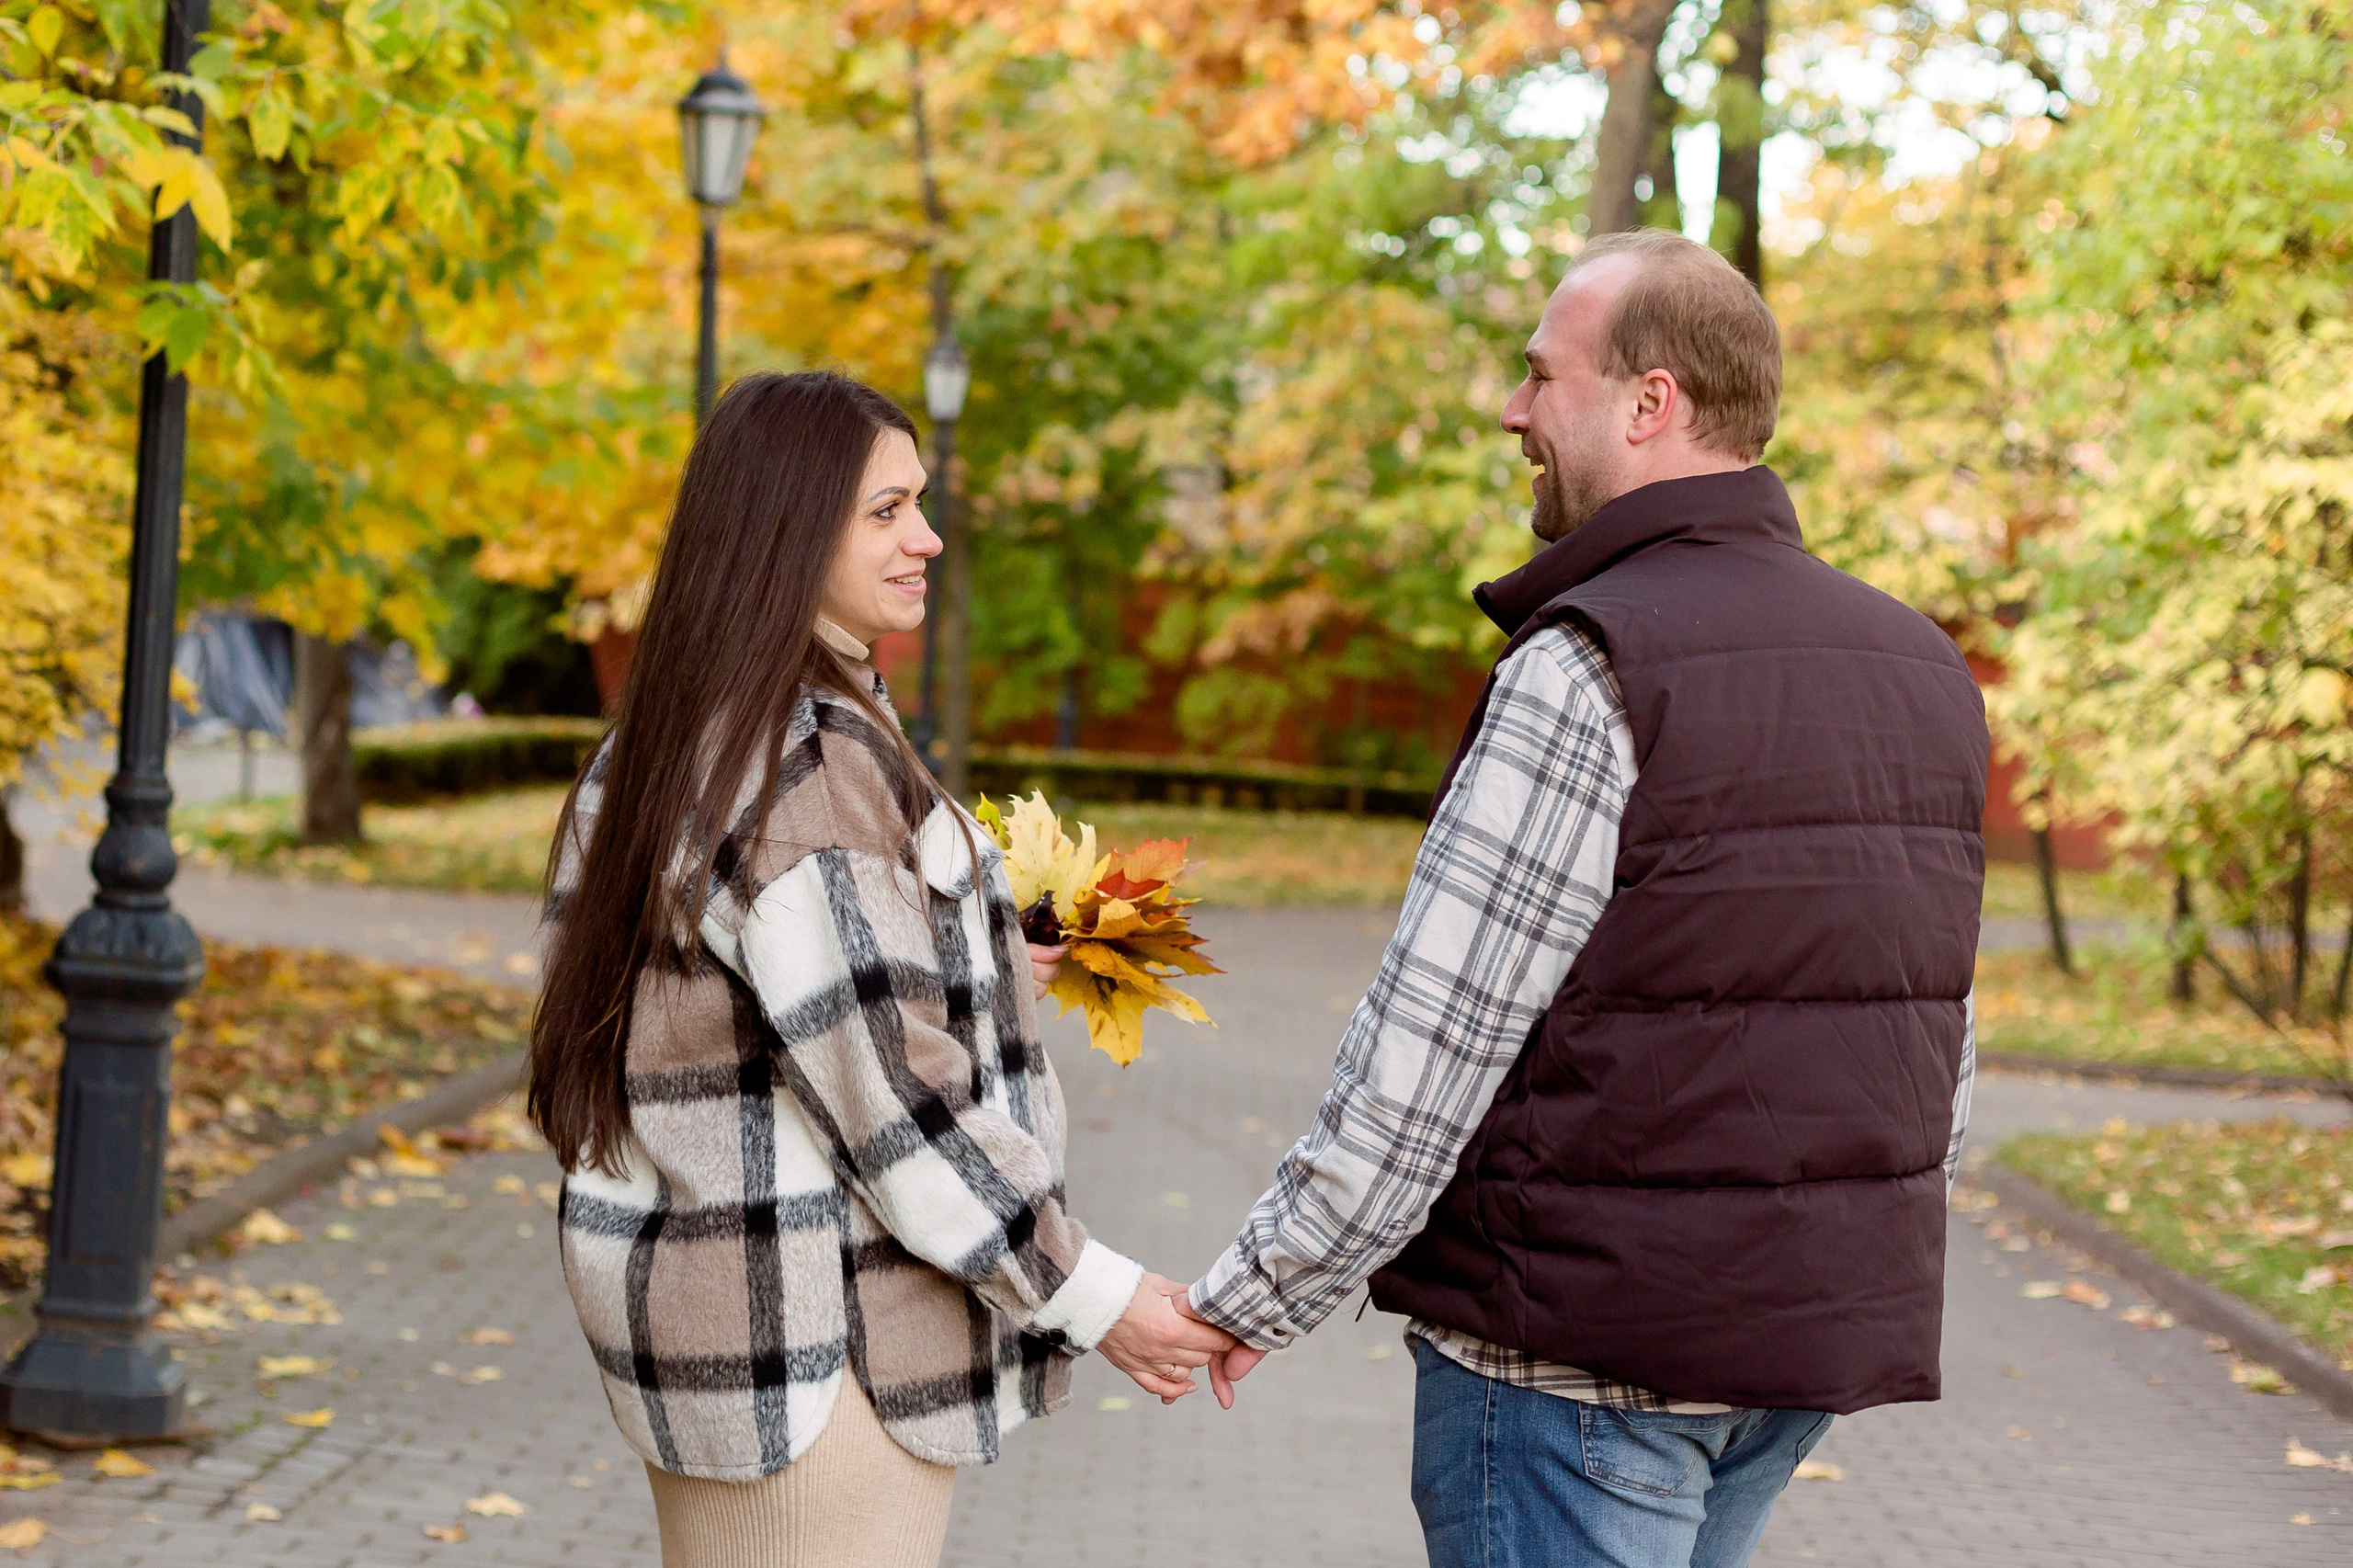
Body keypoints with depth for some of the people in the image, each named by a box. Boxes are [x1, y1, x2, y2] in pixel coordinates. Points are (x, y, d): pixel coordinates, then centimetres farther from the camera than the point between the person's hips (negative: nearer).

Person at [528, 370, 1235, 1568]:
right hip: (807, 1331, -10)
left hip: (681, 1291, 10)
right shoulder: (815, 763, -19)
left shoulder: (655, 751, 12)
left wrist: (973, 973, 20)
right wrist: (1091, 1297, -15)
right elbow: (893, 1099, -21)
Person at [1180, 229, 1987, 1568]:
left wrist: (1260, 1296, -7)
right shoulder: (1925, 669, 8)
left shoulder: (1590, 668, -17)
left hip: (1588, 1344, -8)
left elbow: (1430, 1048, -17)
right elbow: (1942, 1032, 13)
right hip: (1819, 1332, 8)